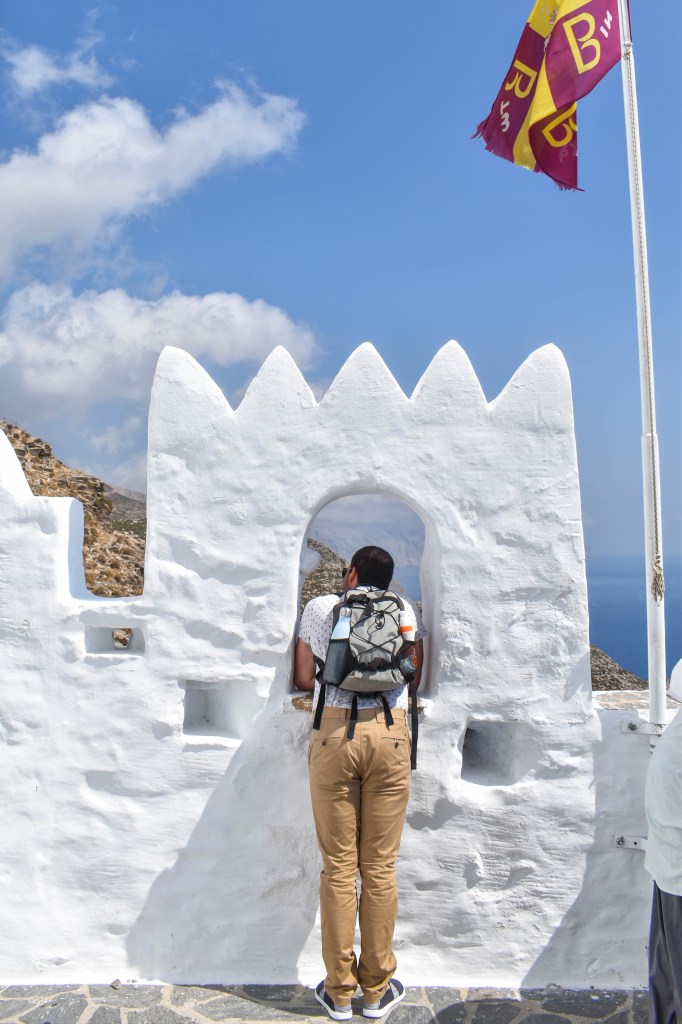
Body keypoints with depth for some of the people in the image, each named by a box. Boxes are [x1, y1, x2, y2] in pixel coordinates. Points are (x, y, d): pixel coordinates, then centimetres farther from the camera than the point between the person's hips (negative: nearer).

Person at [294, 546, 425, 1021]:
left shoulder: (319, 607, 13)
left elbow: (303, 678, 14)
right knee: (380, 867, 7)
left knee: (338, 866, 5)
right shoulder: (403, 608, 15)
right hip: (391, 735, 1)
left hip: (335, 732, -1)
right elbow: (415, 676, 19)